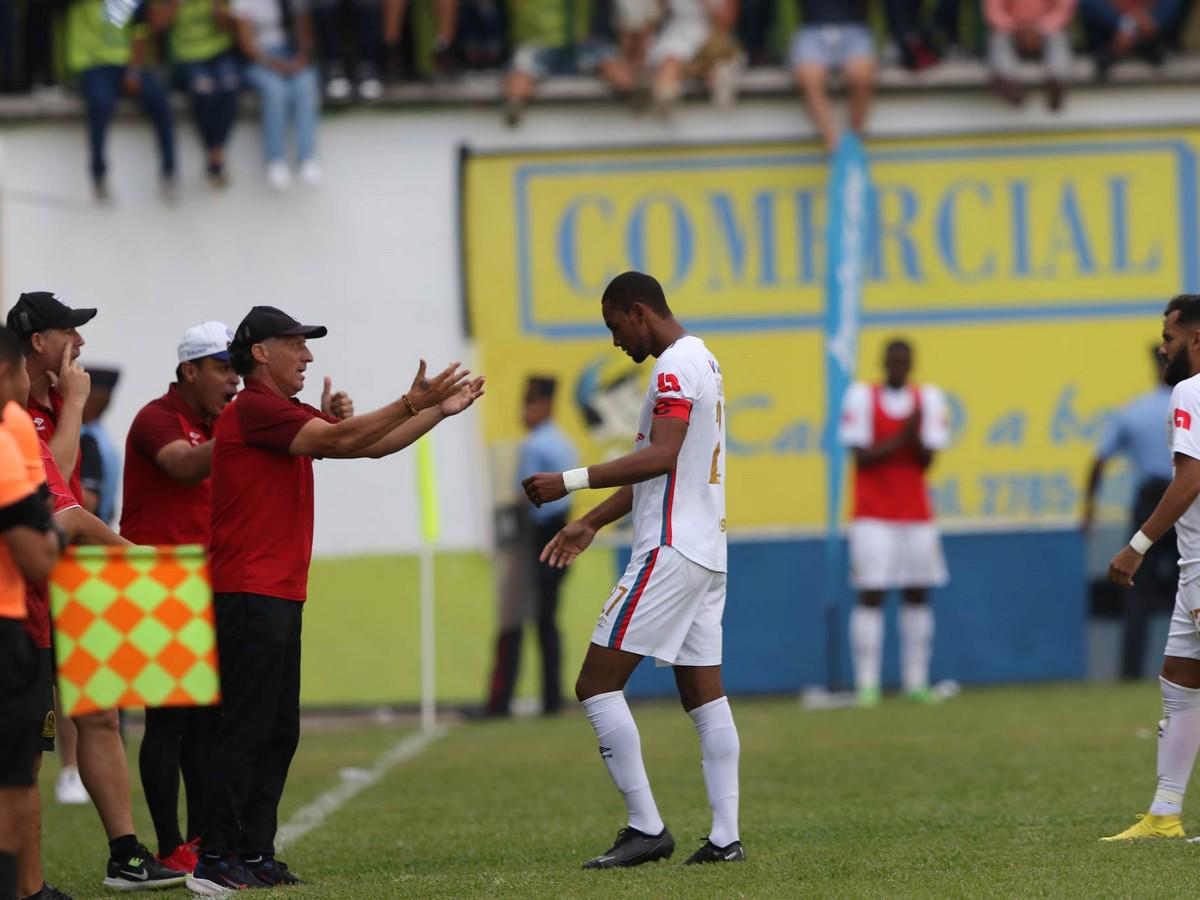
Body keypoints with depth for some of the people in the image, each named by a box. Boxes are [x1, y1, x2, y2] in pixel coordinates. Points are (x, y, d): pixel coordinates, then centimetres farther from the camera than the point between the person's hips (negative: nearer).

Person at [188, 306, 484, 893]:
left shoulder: (289, 414, 19)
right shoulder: (253, 410, -12)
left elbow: (372, 445, 21)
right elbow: (344, 440, -20)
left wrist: (440, 410, 15)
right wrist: (411, 404, -18)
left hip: (279, 595, 10)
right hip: (250, 595, -10)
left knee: (279, 732, 10)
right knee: (246, 730, -11)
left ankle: (254, 853, 13)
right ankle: (215, 861, -11)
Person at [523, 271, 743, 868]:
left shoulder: (676, 365, -12)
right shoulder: (701, 360, 20)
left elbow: (660, 457, -24)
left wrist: (572, 481, -23)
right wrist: (592, 522, 26)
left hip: (669, 552, -11)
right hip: (706, 551, 11)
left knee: (597, 684, -8)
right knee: (703, 692, 8)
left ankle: (646, 828, -11)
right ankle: (725, 836, 4)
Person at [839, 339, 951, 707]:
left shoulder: (928, 398, 6)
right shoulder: (862, 397, -1)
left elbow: (927, 459, -1)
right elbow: (861, 455, -8)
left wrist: (915, 437, -19)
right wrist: (901, 439, -15)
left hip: (917, 516, 3)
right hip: (873, 515, -3)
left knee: (917, 595, 3)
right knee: (870, 596, -8)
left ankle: (915, 681, 7)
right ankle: (866, 684, -9)